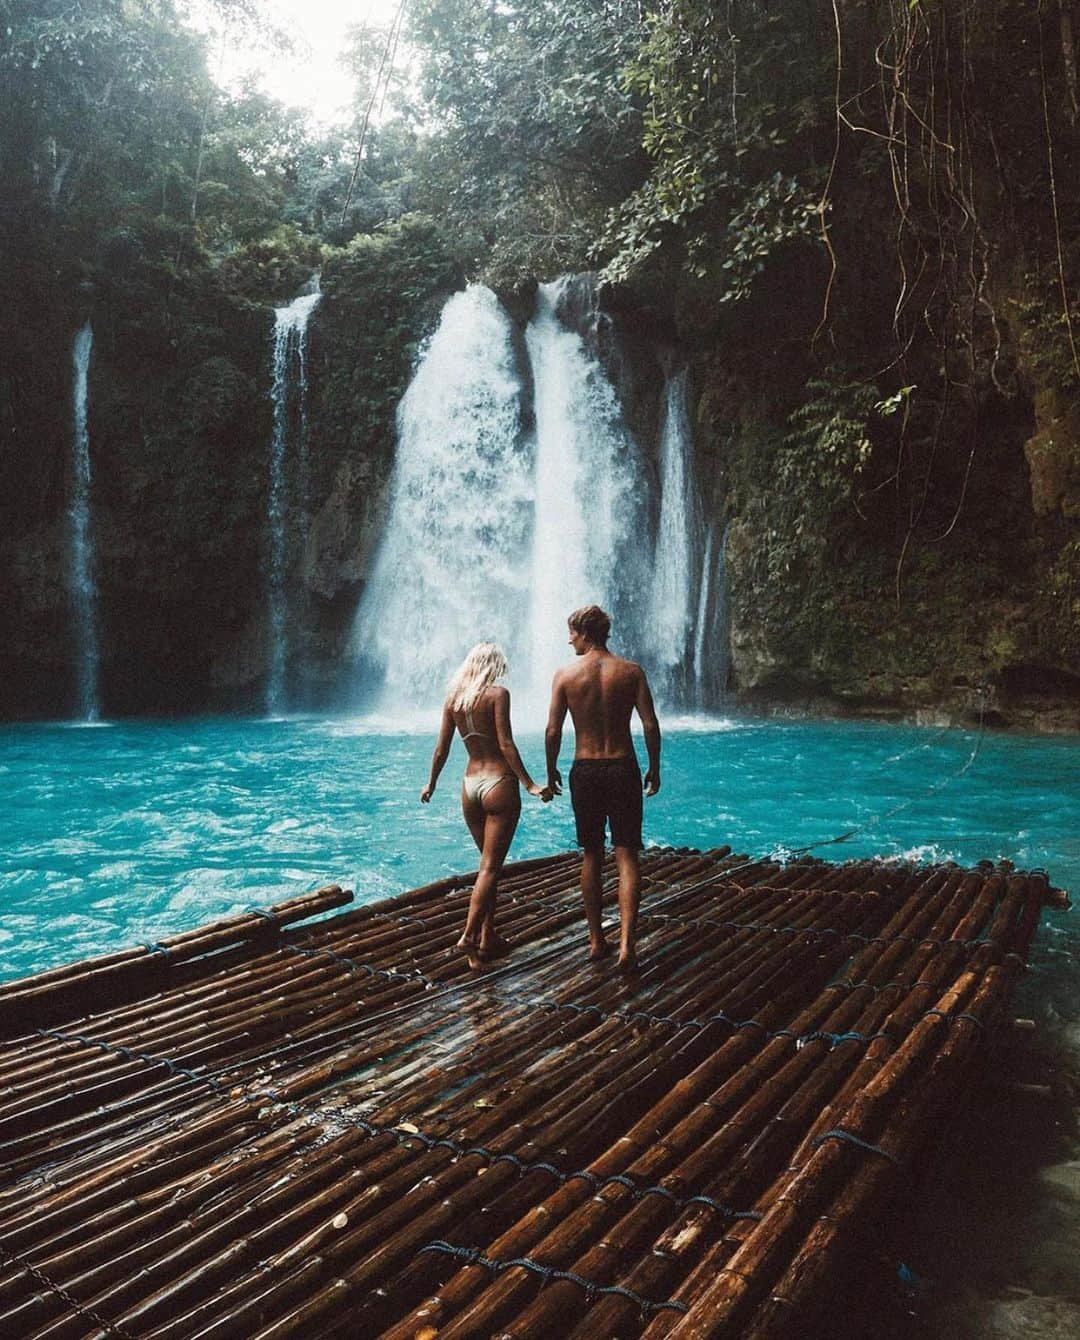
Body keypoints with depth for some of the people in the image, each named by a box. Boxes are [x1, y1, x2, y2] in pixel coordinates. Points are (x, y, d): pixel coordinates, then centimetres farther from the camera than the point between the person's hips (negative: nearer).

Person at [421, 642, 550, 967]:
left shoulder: (452, 698, 6)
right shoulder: (498, 694, -8)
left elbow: (441, 748, 9)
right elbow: (506, 745, -15)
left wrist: (431, 783, 22)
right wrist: (529, 784, -13)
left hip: (470, 785, 5)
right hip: (499, 784, -5)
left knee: (488, 864, 17)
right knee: (490, 866, -3)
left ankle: (489, 937, 20)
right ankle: (469, 935, -12)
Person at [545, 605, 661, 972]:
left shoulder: (565, 674, -4)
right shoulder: (631, 672, -2)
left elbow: (553, 731, -4)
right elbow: (651, 725, -5)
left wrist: (551, 771, 10)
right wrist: (654, 768, 7)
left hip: (585, 771, 1)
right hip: (623, 769, 0)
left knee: (591, 857, 13)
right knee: (626, 857, 2)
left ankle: (596, 940, 21)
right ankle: (627, 941, -10)